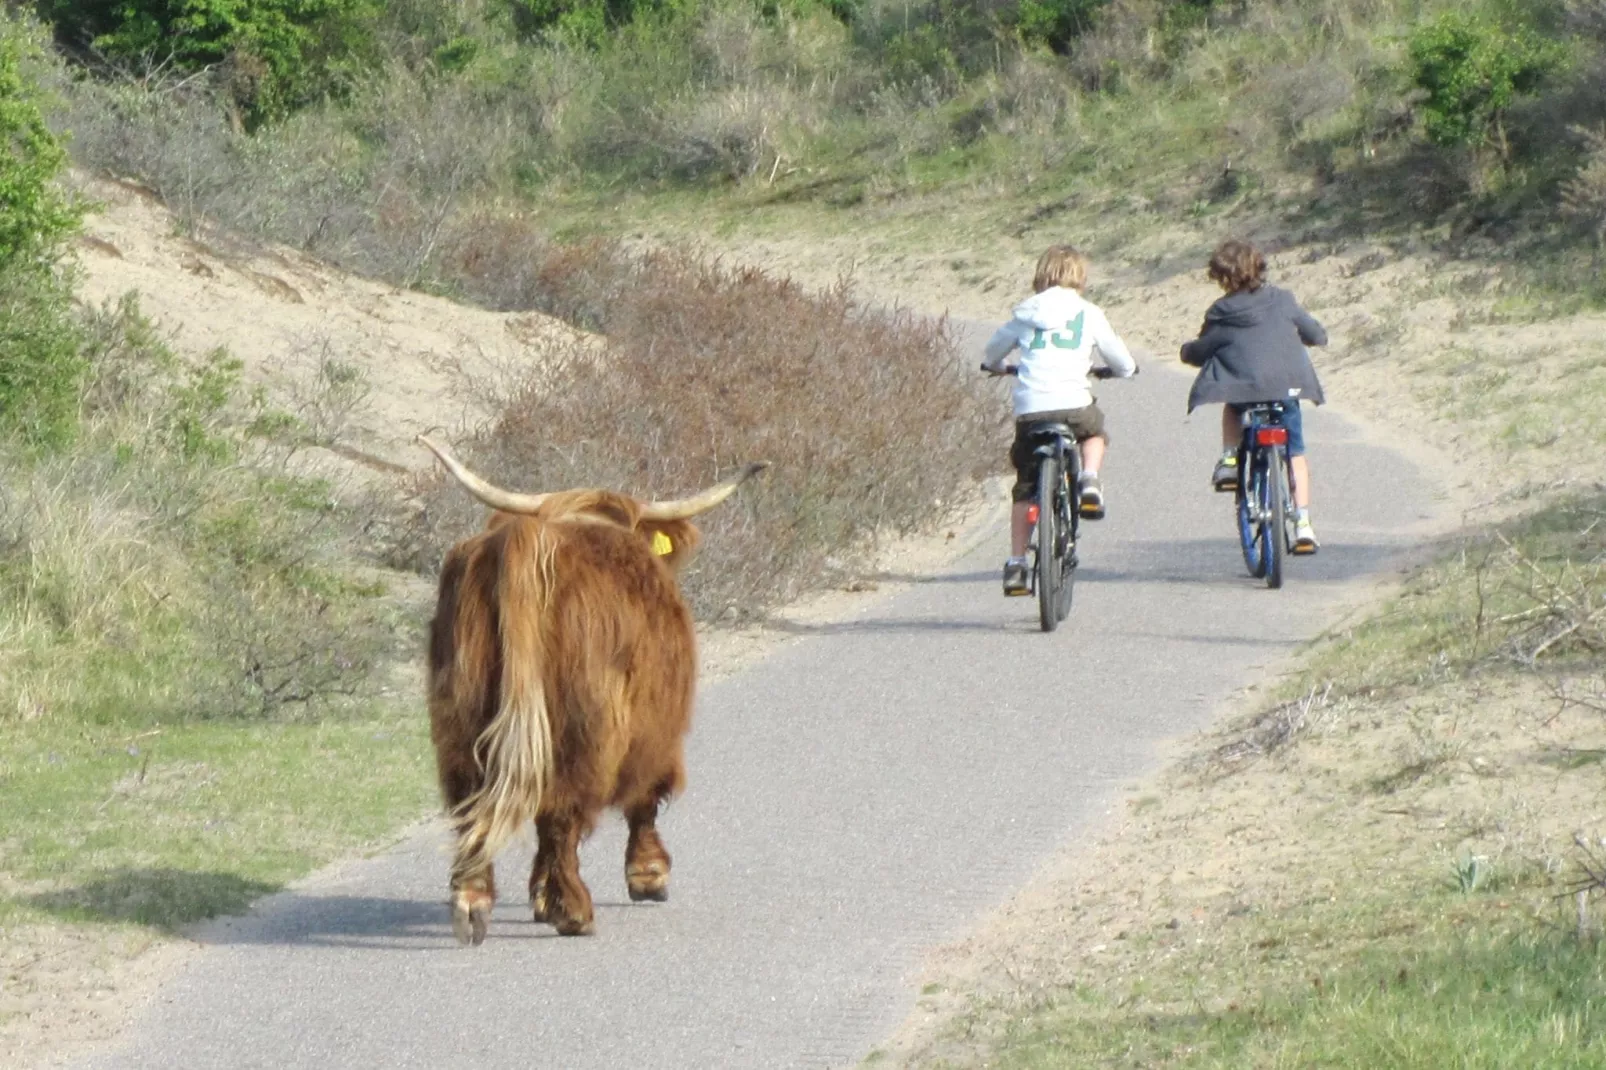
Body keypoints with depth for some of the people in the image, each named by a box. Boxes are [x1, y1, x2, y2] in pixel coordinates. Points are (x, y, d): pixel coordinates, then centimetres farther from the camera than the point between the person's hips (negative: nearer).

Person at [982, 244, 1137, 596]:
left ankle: (1016, 563, 8)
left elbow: (994, 350, 27)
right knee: (1095, 432, 34)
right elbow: (1122, 362, 16)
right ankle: (1090, 480, 5)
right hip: (1073, 404, -1)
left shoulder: (1024, 314, 13)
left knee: (1025, 488, 13)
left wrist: (997, 367, 51)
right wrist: (1125, 369, 41)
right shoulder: (1088, 314, 8)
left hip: (1029, 409, 1)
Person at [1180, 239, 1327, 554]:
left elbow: (1199, 352, 7)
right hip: (1287, 388, 1)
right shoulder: (1282, 301, 4)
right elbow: (1316, 335, 13)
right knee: (1296, 455, 14)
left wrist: (1187, 351, 31)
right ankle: (1303, 525, 7)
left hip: (1244, 390, -1)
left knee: (1232, 408, 36)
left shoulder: (1221, 315, -2)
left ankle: (1229, 460, 15)